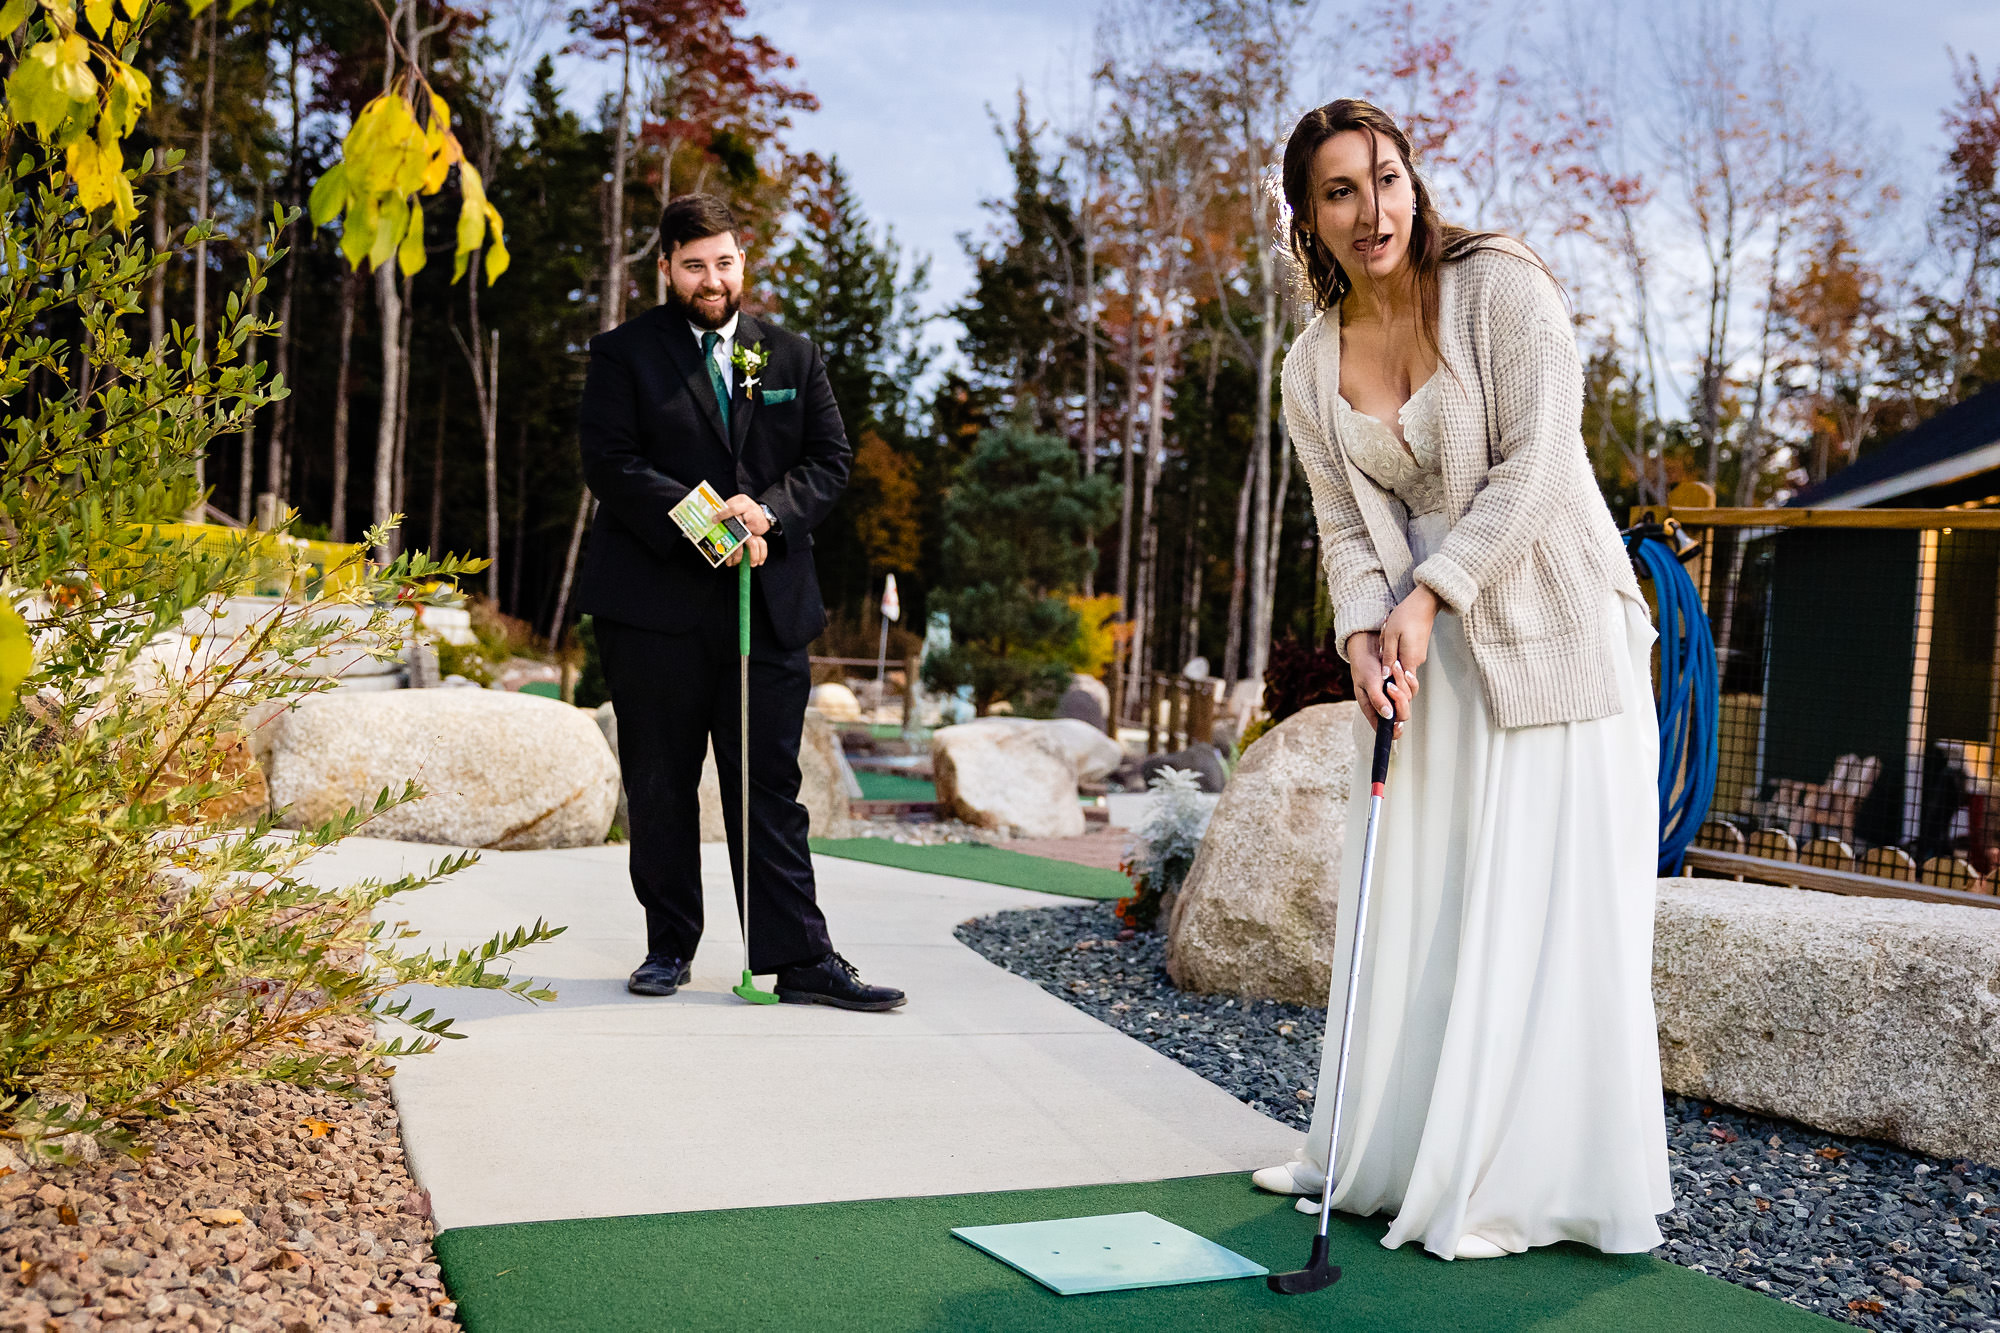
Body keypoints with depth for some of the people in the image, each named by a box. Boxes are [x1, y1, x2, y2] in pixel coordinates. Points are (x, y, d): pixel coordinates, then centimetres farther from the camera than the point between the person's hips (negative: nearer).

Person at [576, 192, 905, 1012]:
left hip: (769, 603, 2)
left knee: (771, 789, 2)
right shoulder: (623, 354, 5)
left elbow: (830, 459, 9)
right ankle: (669, 947, 21)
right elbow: (608, 464, -6)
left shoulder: (792, 356, 14)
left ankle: (798, 960, 4)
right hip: (655, 606, -1)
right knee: (659, 789, 7)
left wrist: (767, 512, -10)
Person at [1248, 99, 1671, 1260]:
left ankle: (1523, 1182, 3)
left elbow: (1532, 469, -14)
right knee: (1401, 902, 7)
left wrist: (1428, 595, -18)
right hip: (1422, 655, 5)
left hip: (1551, 635, -5)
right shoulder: (1312, 368, 6)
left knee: (1537, 907, -6)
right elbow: (1347, 526, 5)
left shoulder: (1504, 289, -9)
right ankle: (1389, 1153, 20)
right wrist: (1365, 634, -12)